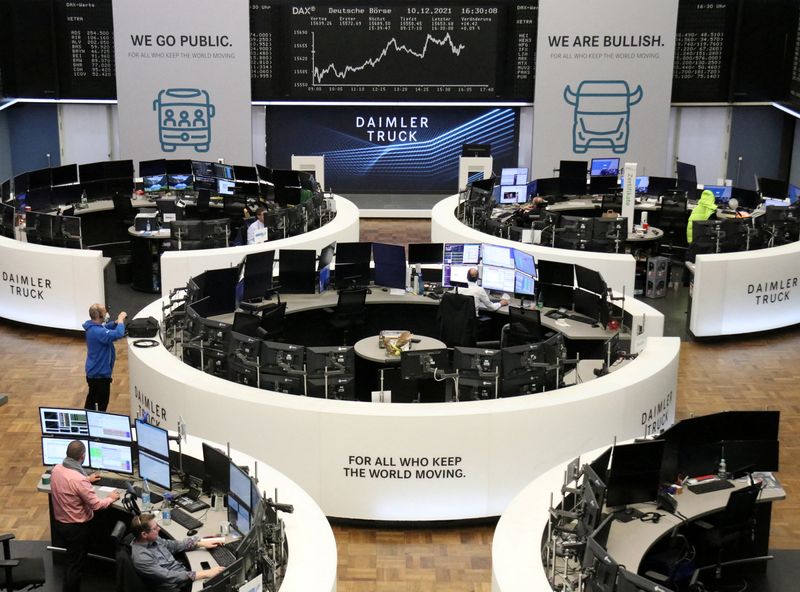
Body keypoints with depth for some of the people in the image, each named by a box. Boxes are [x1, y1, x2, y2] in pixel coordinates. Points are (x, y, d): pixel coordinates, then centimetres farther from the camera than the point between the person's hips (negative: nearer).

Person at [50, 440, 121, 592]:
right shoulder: (79, 479, -32)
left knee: (70, 558, 29)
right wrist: (111, 498, -4)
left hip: (58, 523, 8)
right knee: (75, 564, 10)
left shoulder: (56, 469, -8)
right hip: (76, 528, -8)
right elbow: (96, 505, -23)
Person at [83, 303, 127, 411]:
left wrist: (116, 322, -1)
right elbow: (118, 334, -41)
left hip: (94, 371, 10)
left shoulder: (92, 327, -1)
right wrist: (120, 320, -24)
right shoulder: (97, 332, -31)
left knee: (92, 398, 25)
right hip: (100, 373, -10)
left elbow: (106, 328, 19)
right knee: (101, 402, 3)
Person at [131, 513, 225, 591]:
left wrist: (202, 543, 8)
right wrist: (204, 574, -31)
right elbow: (169, 577, -29)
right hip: (176, 587, -8)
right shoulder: (141, 557, -26)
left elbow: (173, 545, 17)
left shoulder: (152, 539, 0)